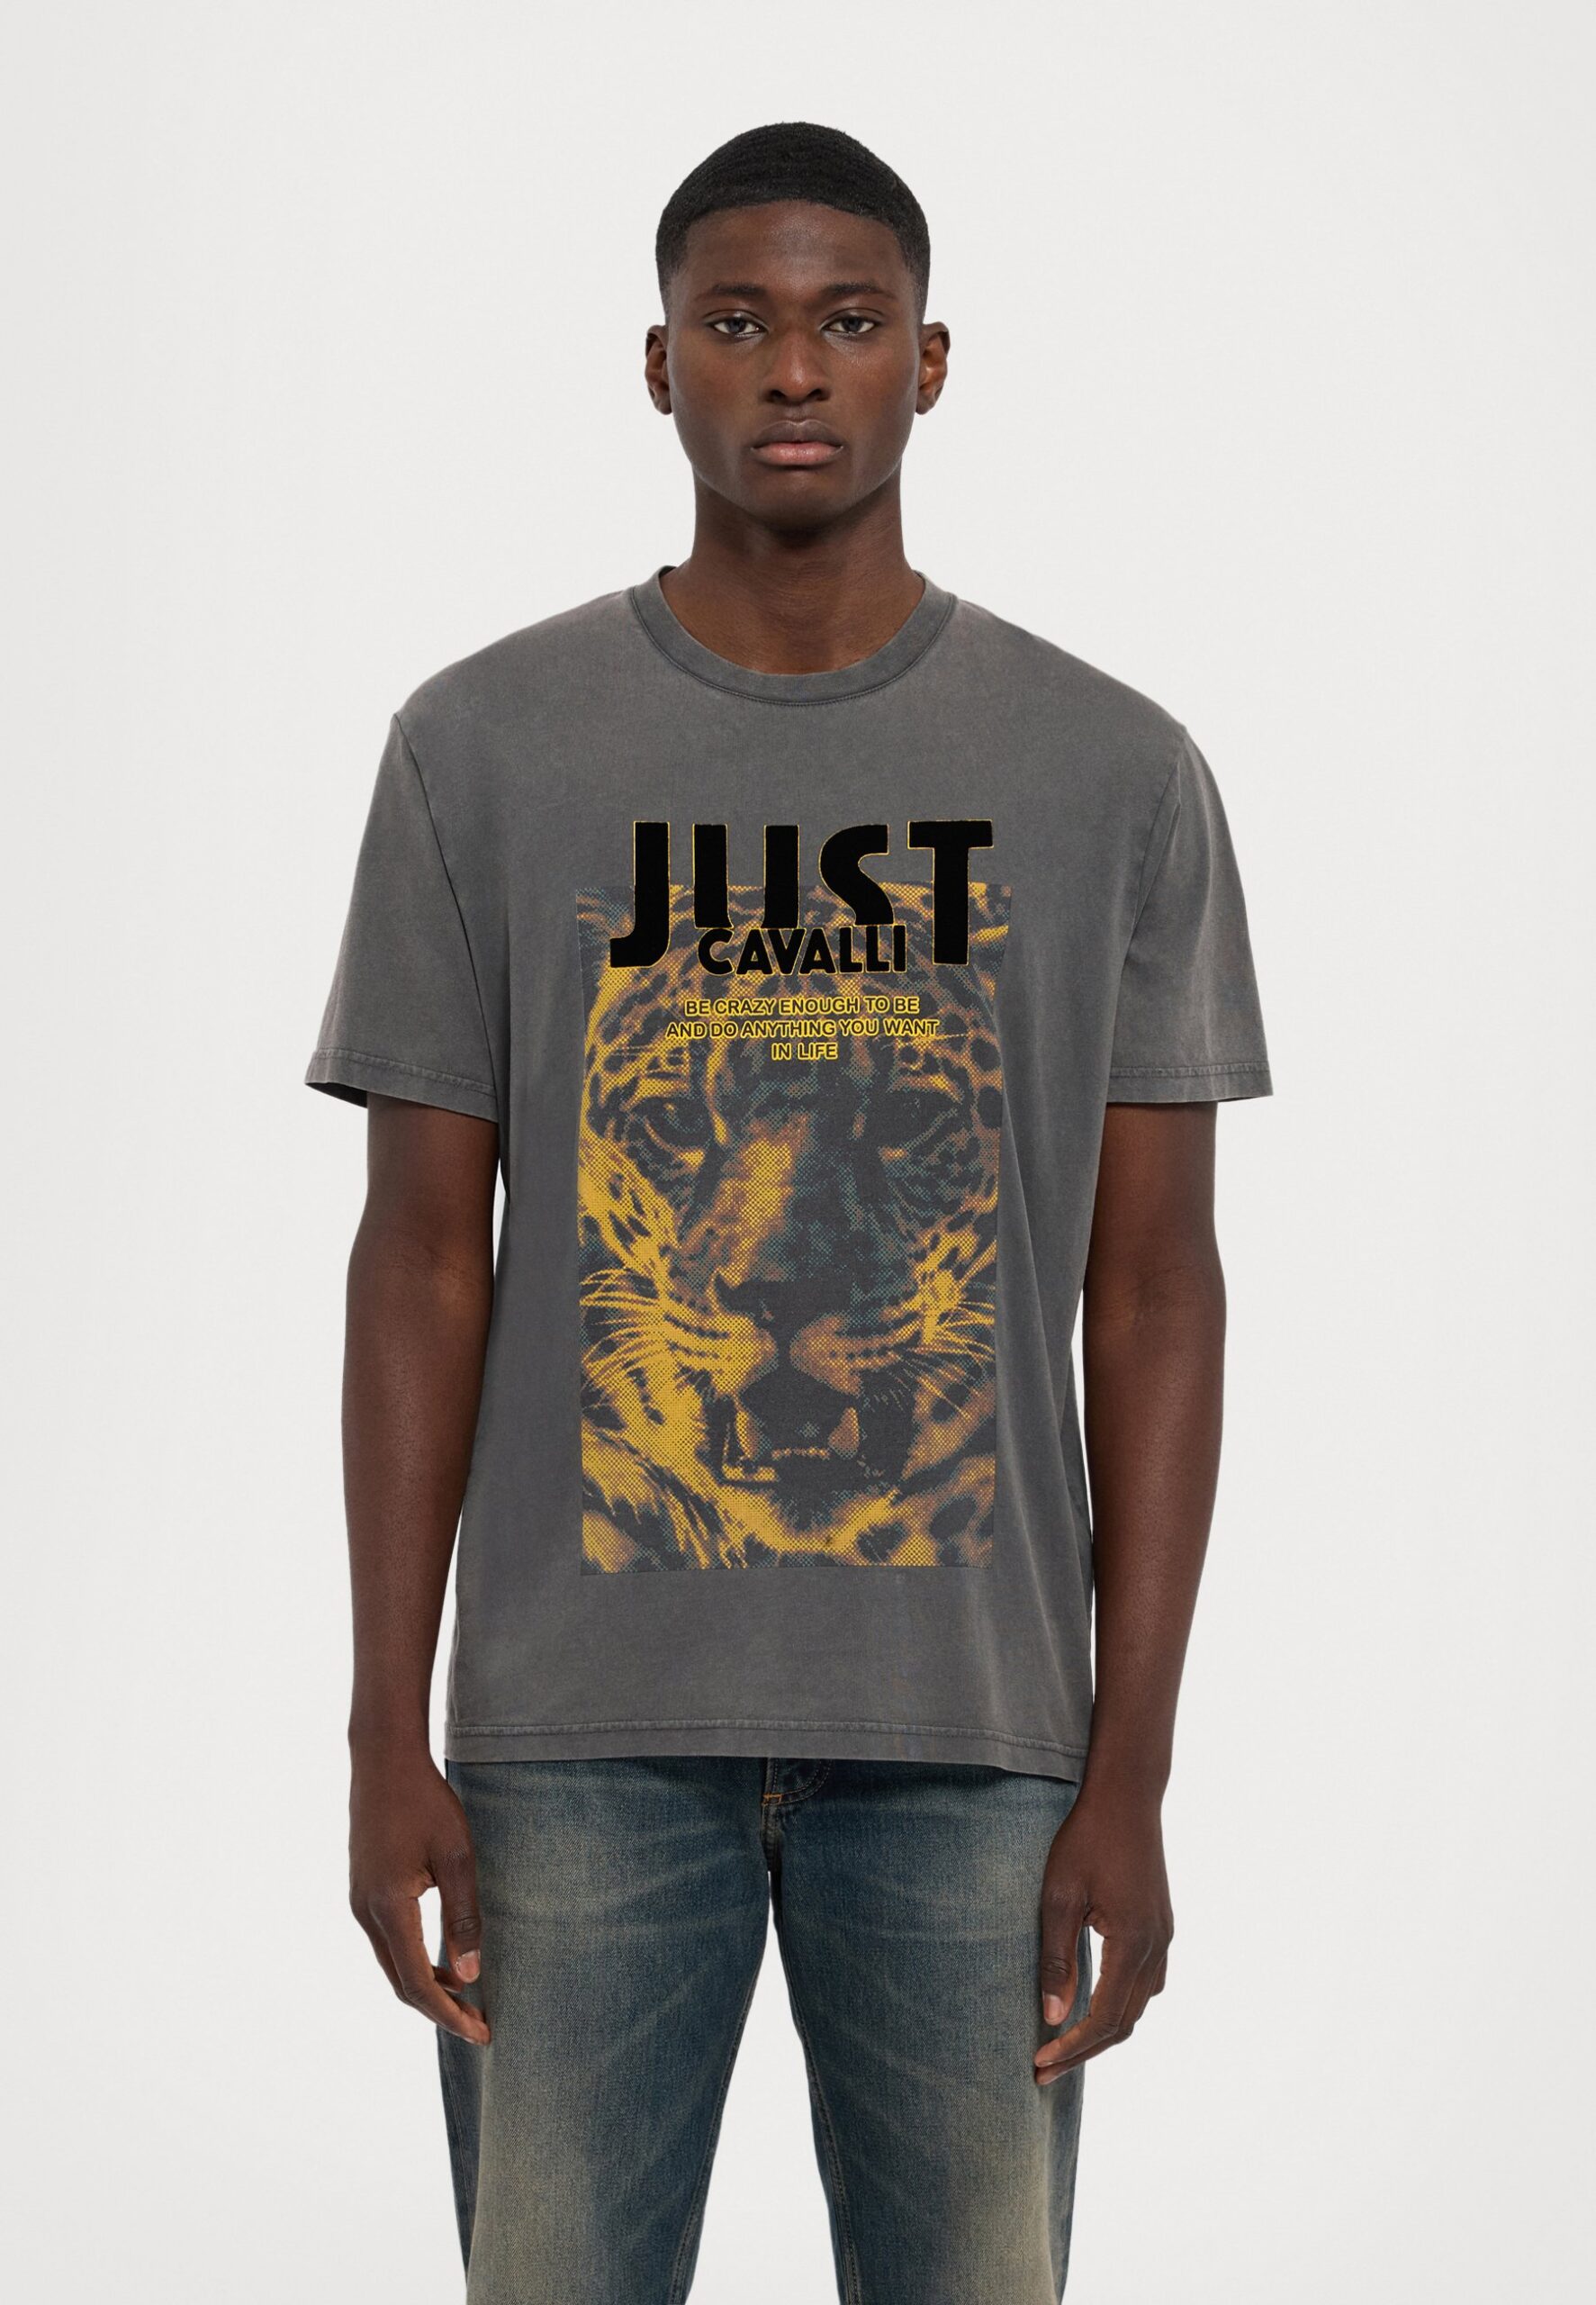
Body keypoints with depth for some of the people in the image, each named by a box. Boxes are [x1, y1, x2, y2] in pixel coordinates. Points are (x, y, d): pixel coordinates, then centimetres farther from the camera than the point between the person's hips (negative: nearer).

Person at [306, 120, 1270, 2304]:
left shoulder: (1116, 772, 3)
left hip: (976, 1733, 0)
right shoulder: (481, 746, 3)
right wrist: (389, 1734, -1)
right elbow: (423, 1255, 3)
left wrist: (1132, 1773, -1)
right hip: (580, 1724, 0)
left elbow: (1151, 1288, 3)